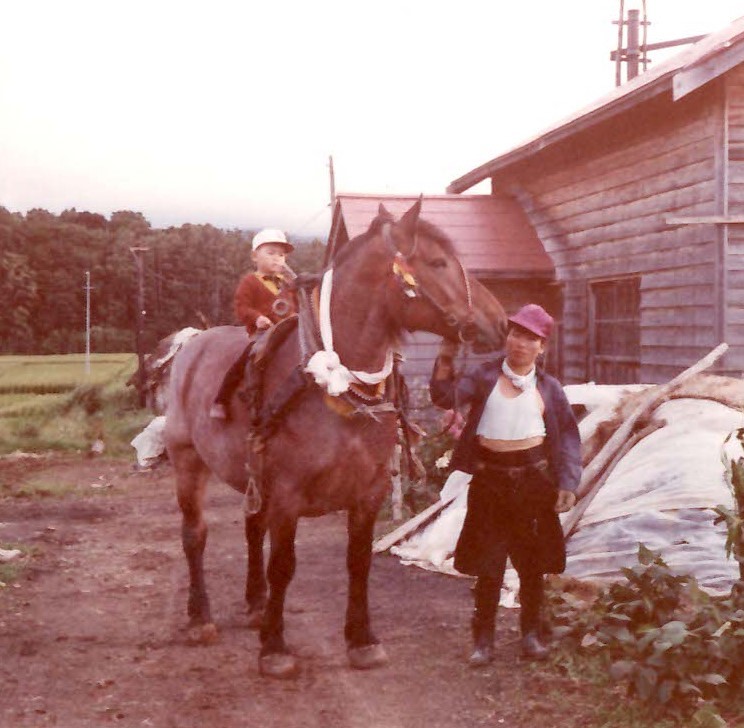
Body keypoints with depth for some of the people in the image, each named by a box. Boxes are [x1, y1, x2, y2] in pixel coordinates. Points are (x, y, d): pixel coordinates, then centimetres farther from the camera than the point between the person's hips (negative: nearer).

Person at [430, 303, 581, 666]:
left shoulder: (548, 387, 3)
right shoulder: (485, 376, 1)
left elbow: (568, 435, 3)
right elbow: (446, 398, -12)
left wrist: (567, 484, -4)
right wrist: (446, 361, -27)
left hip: (534, 478, 1)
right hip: (491, 479, -1)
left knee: (532, 562, 11)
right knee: (488, 562, 5)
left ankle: (531, 632, 26)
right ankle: (483, 639, 15)